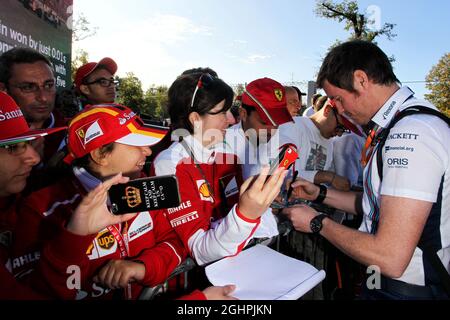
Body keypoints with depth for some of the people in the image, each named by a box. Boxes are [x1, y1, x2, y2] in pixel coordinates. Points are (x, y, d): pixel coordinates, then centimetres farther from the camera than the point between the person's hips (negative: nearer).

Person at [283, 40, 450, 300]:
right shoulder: (402, 125, 6)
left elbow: (390, 259, -28)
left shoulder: (410, 134, -26)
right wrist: (320, 194, 6)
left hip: (407, 289, -8)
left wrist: (317, 222, -15)